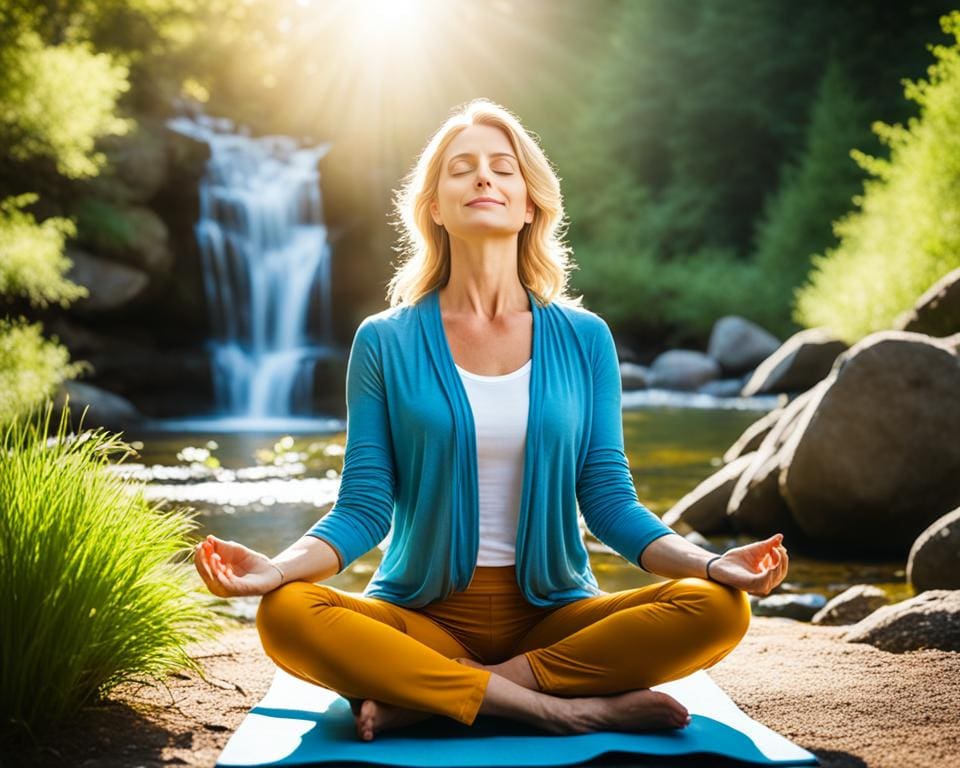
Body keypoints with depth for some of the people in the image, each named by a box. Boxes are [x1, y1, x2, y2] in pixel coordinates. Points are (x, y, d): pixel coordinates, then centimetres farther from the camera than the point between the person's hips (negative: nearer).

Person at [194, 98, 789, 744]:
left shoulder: (583, 339, 5)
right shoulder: (385, 342, 2)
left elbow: (609, 501, 3)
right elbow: (363, 509, -2)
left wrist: (709, 563, -14)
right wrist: (279, 566, -22)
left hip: (554, 615, 2)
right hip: (422, 614, -1)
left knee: (719, 609, -24)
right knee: (286, 615, -30)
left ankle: (418, 698, -20)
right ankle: (561, 707, -24)